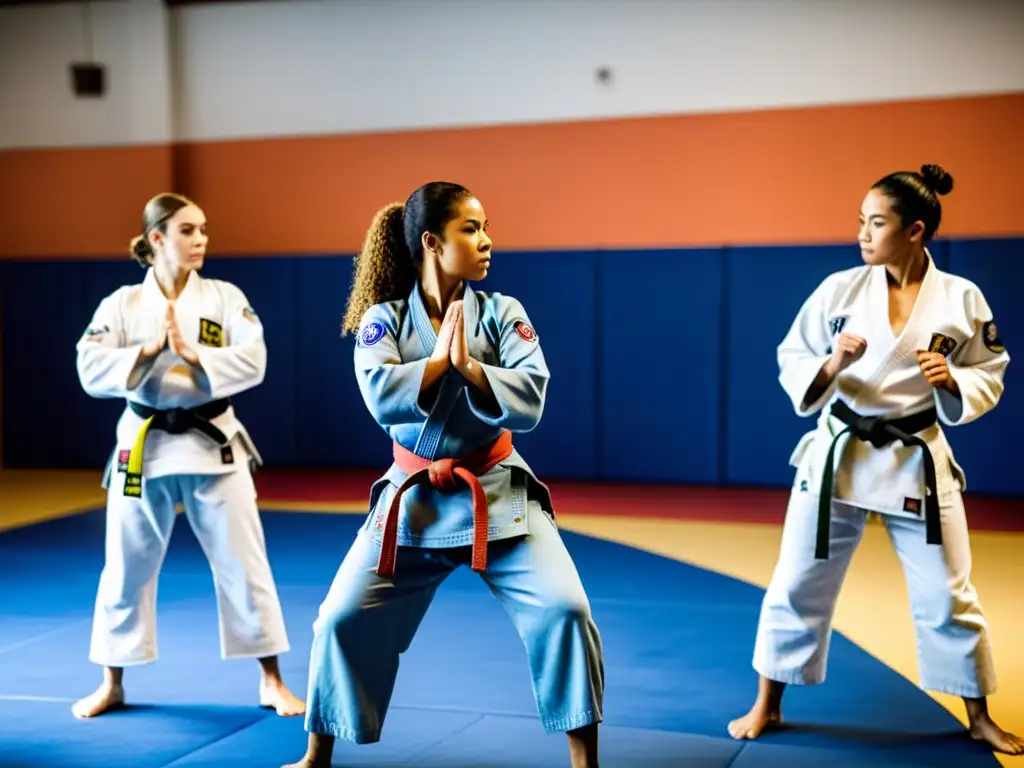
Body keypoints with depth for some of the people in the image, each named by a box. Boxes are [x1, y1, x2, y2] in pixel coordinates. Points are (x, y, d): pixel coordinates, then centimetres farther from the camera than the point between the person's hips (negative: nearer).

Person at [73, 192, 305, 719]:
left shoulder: (225, 297, -1)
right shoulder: (122, 303, -1)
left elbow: (252, 362, -12)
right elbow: (91, 372, -10)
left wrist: (190, 352, -23)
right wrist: (150, 350, -22)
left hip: (213, 444, 0)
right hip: (144, 447, 1)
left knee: (243, 563, 3)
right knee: (126, 569, 10)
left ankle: (271, 682, 15)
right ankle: (112, 685, 27)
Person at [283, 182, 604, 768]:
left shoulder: (502, 313, -4)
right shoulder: (382, 320, -4)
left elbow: (529, 401, -16)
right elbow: (382, 397, -21)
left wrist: (468, 365, -26)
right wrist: (443, 358, -17)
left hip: (497, 493, 0)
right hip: (412, 498, 1)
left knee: (563, 609, -14)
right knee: (344, 619, 1)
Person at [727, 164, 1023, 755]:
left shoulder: (962, 299, -6)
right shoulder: (840, 289, -6)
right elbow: (792, 363, -1)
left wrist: (953, 382, -18)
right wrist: (831, 366, -21)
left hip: (917, 461, 0)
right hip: (838, 455, 1)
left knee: (948, 595, 8)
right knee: (798, 585, 6)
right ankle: (768, 706, 24)